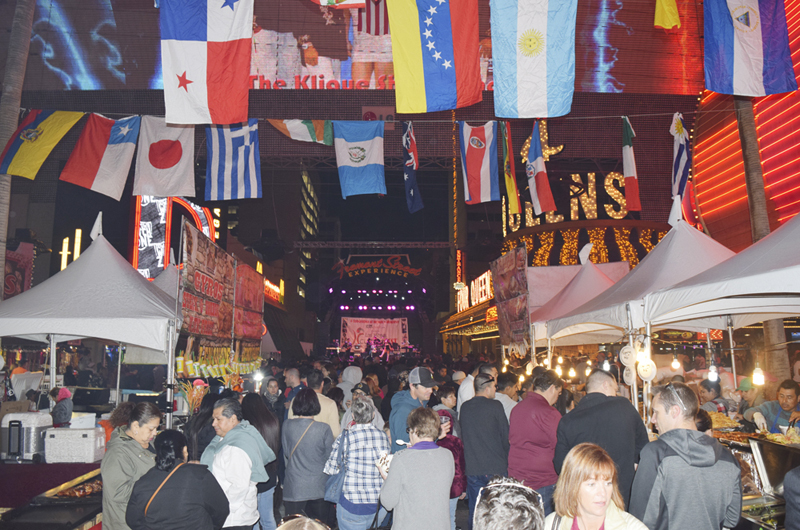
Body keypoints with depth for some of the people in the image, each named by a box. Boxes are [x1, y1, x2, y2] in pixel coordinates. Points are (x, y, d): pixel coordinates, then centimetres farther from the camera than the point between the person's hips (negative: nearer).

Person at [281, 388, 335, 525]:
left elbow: (286, 454, 4)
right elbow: (330, 457, -3)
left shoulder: (287, 425, -10)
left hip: (294, 488, 1)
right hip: (319, 488, -1)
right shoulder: (324, 429, -16)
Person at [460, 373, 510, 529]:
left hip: (472, 468, 4)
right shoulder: (495, 406, -10)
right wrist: (506, 460, 9)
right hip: (496, 468, -4)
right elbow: (506, 435, -5)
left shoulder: (464, 407, 5)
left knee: (475, 511, 12)